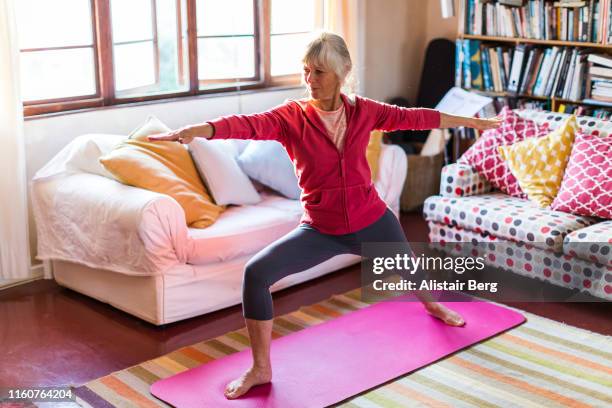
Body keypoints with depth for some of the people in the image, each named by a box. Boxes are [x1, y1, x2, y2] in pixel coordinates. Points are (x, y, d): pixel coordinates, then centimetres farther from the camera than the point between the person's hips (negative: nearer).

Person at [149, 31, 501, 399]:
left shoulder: (363, 111, -7)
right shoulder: (291, 116, -14)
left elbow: (414, 117, 3)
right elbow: (249, 124, -32)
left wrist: (471, 122, 11)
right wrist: (195, 130, -50)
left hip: (372, 221, 2)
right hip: (320, 230, -2)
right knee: (256, 273, -22)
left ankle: (432, 305, 67)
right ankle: (261, 369, -6)